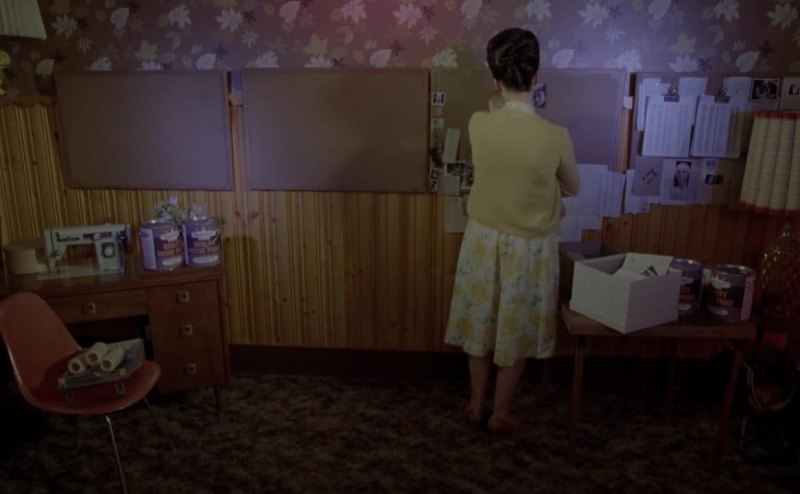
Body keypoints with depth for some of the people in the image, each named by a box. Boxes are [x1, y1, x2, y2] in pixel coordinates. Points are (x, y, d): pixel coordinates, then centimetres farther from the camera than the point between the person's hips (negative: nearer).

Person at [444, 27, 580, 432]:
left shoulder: (478, 125, -14)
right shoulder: (555, 138, -20)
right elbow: (573, 189, -1)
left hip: (483, 240, 3)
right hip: (529, 247, -2)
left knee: (481, 325, 19)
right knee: (516, 332, 16)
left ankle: (476, 405, 35)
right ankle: (500, 413, 31)